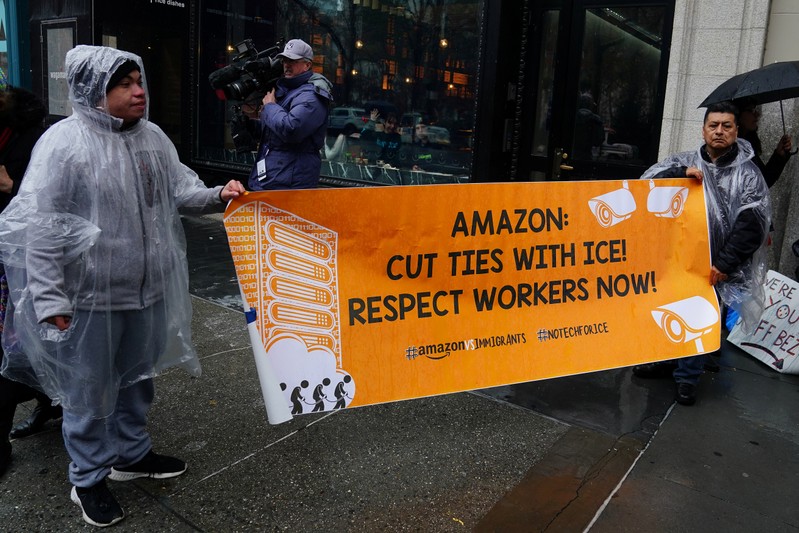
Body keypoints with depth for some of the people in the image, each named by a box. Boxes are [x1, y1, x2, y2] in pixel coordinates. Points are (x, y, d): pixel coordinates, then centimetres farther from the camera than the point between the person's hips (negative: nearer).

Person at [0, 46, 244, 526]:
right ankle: (88, 479, 30)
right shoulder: (63, 143, -15)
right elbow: (42, 226, -15)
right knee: (89, 391, 10)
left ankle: (132, 454, 43)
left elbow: (178, 190, 11)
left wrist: (218, 196, -10)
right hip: (89, 296, -6)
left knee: (138, 377, 22)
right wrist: (49, 299, -16)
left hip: (147, 288, 7)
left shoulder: (152, 137, 4)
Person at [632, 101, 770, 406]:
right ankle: (665, 362, 35)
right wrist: (680, 173, -22)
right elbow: (648, 180, -6)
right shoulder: (684, 162, 4)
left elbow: (753, 224, -9)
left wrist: (723, 264, -14)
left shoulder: (748, 173, -4)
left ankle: (687, 378, 23)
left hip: (712, 266, -3)